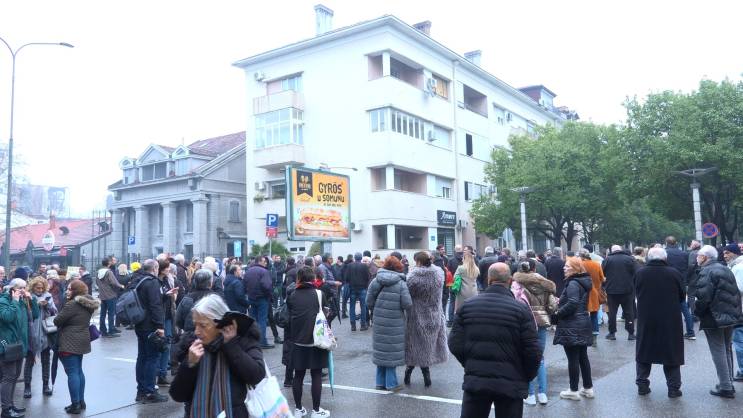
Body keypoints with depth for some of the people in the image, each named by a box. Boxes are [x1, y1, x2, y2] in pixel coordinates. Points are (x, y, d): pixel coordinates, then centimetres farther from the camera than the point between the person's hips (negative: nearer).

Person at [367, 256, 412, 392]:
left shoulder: (375, 281, 0)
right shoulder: (401, 283, -10)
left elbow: (369, 301, 0)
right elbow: (407, 304, -13)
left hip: (379, 322, 4)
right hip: (395, 323, -3)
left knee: (381, 349, 13)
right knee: (392, 351, 6)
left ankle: (380, 382, 21)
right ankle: (391, 383, 11)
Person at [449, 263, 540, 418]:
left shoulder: (467, 305, -1)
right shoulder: (521, 309, -8)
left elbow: (455, 344, -3)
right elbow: (533, 352, -11)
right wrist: (527, 377, 7)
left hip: (475, 380, 2)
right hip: (510, 383, -2)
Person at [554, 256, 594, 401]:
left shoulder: (573, 283, -18)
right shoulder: (584, 282, 11)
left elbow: (572, 303, -27)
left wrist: (558, 312, -13)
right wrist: (561, 302, 9)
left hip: (572, 327, -9)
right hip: (583, 325, 10)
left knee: (573, 359, 0)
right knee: (583, 357, 16)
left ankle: (573, 391, 8)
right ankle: (588, 388, 23)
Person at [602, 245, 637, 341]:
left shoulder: (607, 259, -1)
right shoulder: (630, 259, 1)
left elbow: (602, 275, 0)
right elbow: (636, 275, -1)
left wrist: (605, 286, 11)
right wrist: (634, 288, 9)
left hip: (611, 290, 0)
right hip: (627, 290, 0)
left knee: (612, 312, 7)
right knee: (629, 312, 8)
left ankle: (612, 333, 10)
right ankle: (631, 333, 10)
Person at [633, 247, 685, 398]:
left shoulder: (639, 273, -8)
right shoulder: (674, 273, -11)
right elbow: (682, 296, 0)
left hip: (645, 320, 1)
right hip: (670, 321, -1)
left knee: (644, 352, 13)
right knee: (672, 354, 11)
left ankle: (642, 385, 17)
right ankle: (674, 387, 14)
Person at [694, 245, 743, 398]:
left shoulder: (706, 272, -17)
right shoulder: (726, 270, 12)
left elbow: (703, 298, -23)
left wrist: (698, 311, -7)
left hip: (714, 318, -9)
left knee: (719, 352, -1)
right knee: (727, 350, 18)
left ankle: (725, 387, 3)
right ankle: (729, 384, 26)